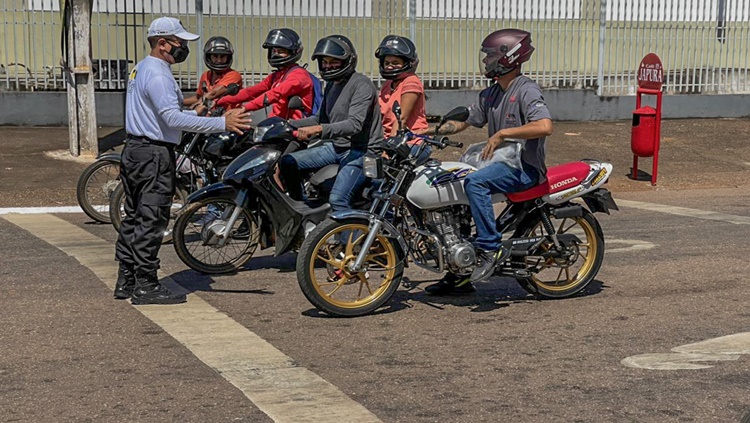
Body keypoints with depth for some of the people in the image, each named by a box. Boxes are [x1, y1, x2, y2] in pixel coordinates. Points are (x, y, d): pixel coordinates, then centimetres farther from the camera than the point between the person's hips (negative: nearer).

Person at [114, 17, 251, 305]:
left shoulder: (141, 69, 16)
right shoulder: (157, 75, -18)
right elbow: (173, 118, -29)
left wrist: (197, 113, 25)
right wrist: (222, 123, -33)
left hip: (135, 151, 11)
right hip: (154, 155, -11)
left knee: (134, 217, 13)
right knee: (151, 221, -7)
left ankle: (126, 281, 20)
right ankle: (145, 286, -4)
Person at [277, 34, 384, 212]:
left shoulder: (361, 84, -15)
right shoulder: (331, 84, 15)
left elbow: (355, 124, -27)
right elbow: (321, 118, 22)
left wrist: (320, 129, -39)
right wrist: (288, 124, 8)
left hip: (361, 150, -9)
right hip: (336, 146, 9)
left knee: (337, 199, -28)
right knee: (287, 162, -2)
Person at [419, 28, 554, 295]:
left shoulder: (527, 90, -12)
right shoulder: (490, 94, 16)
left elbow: (545, 126, -27)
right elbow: (463, 122, 20)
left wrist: (502, 133, -27)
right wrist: (426, 131, 9)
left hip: (525, 167, -9)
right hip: (502, 162, 9)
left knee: (475, 182, -32)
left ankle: (490, 248, -26)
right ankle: (460, 274, 9)